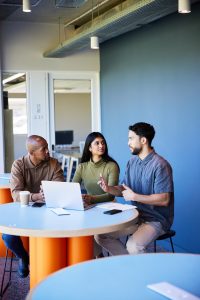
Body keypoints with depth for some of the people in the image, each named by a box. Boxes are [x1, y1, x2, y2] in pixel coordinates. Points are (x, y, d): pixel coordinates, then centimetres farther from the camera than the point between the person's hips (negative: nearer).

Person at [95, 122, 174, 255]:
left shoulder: (160, 165, -17)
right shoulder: (132, 162, 9)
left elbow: (164, 199, -21)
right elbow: (124, 189, 11)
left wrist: (134, 196, -19)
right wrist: (109, 188, -11)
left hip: (156, 219, -8)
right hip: (136, 215, 8)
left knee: (133, 246, -32)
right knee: (100, 235, -4)